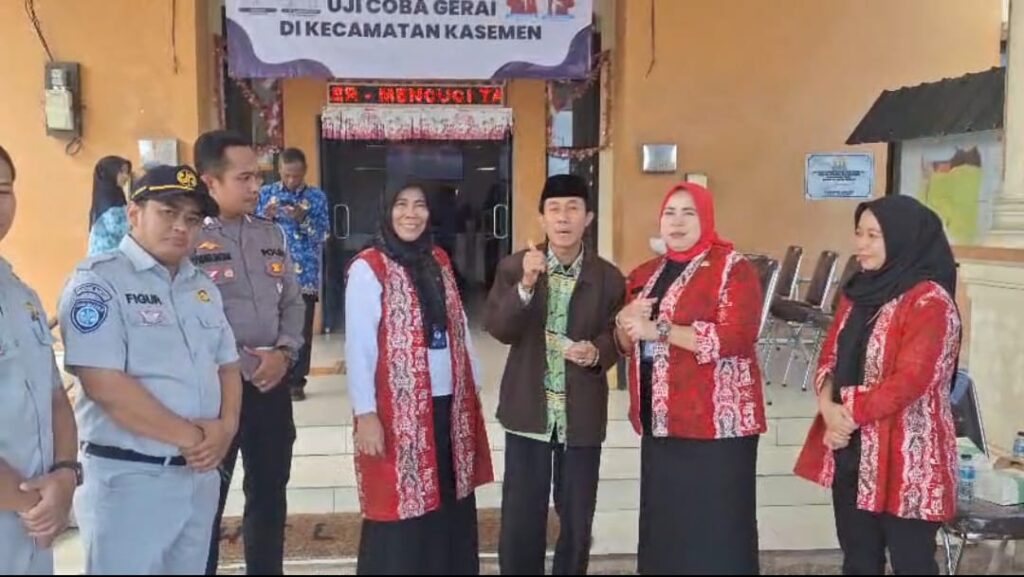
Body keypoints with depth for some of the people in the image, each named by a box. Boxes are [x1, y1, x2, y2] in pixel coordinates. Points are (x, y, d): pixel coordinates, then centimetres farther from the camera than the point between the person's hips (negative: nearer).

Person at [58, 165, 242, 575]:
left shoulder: (203, 287, 12)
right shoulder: (98, 281, -11)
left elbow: (227, 366, 15)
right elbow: (105, 385, -20)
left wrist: (225, 427, -6)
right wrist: (190, 436, -14)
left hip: (200, 475, 7)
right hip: (129, 478, -7)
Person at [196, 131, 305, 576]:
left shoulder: (271, 234, 10)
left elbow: (292, 302, 14)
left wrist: (284, 352, -3)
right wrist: (239, 363, -14)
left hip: (272, 384, 6)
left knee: (270, 494, 18)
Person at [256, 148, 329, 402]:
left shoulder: (317, 197, 3)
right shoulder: (267, 193, 6)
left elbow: (323, 234, -3)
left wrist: (303, 219, -18)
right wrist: (266, 217, -15)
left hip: (305, 276, 0)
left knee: (302, 330, 3)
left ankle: (296, 381, 12)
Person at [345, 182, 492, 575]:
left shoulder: (439, 261, 11)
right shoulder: (368, 268, -8)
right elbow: (358, 345, -12)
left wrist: (473, 388, 11)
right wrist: (365, 414, -17)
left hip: (448, 403, 6)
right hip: (398, 409, -6)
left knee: (450, 507, 13)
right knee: (403, 507, 3)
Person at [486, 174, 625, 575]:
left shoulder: (609, 278, -1)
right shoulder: (513, 268, -2)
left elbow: (616, 337, 1)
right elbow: (500, 329, -11)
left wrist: (596, 353, -21)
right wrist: (525, 286, -26)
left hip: (583, 413, 1)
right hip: (529, 409, 0)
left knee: (578, 518, 13)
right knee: (521, 517, 7)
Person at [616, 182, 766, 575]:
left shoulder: (733, 268, -5)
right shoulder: (646, 274, 15)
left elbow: (737, 336, -18)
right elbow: (629, 343, 20)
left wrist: (659, 329, -19)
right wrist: (625, 322, -4)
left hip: (716, 421, -6)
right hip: (660, 420, 6)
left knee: (715, 526, -3)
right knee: (664, 521, 10)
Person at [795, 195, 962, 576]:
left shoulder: (930, 302, -14)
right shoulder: (860, 291, 11)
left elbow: (910, 380, -21)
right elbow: (831, 356, 10)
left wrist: (849, 415, -14)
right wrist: (829, 407, -9)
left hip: (904, 455, -7)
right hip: (851, 449, 7)